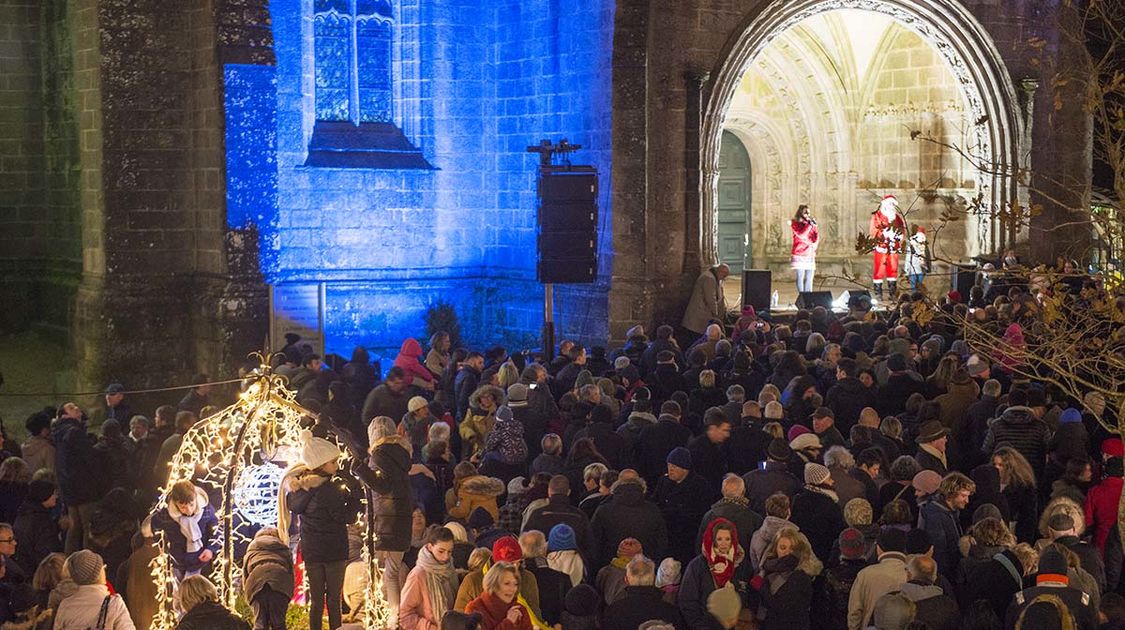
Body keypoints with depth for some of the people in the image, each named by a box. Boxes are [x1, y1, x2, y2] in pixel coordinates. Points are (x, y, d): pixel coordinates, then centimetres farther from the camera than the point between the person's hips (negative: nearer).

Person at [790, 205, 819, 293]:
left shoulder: (811, 224, 14)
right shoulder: (795, 224, 0)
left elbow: (817, 235, 6)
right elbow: (802, 235, -15)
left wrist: (815, 243, -14)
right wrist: (809, 225, -16)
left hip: (810, 254, 5)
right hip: (799, 254, -5)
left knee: (809, 277, 3)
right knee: (800, 277, -5)